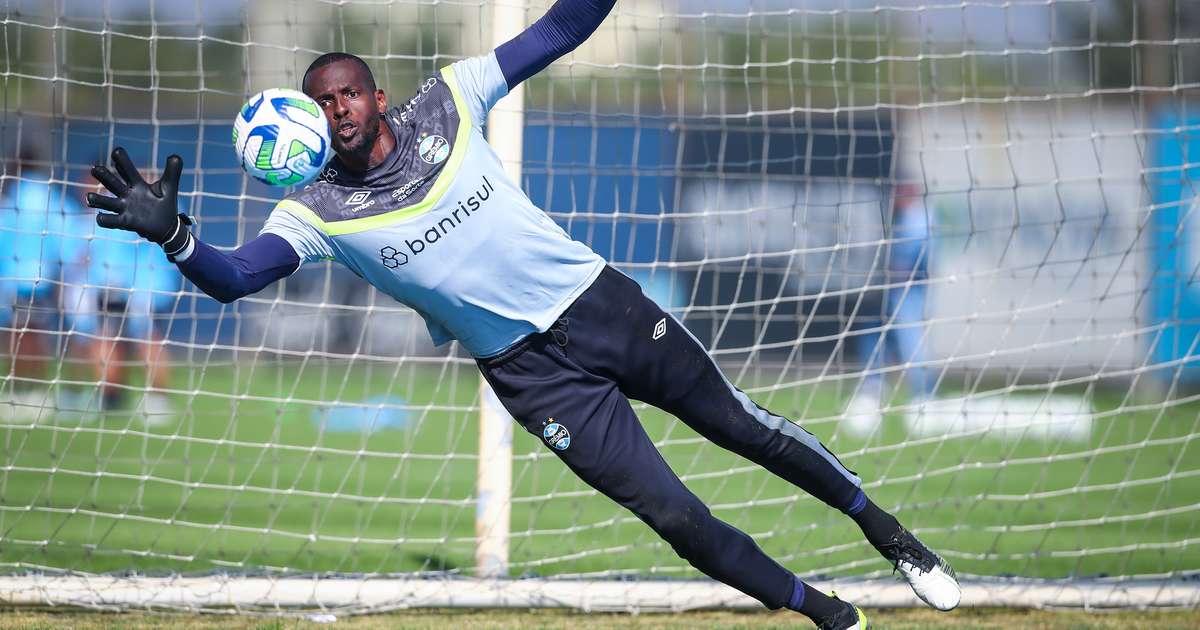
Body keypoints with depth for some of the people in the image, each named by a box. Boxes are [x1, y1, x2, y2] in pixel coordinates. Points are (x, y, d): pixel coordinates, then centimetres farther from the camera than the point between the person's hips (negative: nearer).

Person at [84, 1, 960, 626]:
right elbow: (234, 277, -22)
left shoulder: (447, 104, -5)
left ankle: (885, 531, 31)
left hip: (603, 303, 1)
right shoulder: (319, 212, -9)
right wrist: (174, 237, -41)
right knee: (673, 516, -7)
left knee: (744, 426, 8)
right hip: (531, 371, -1)